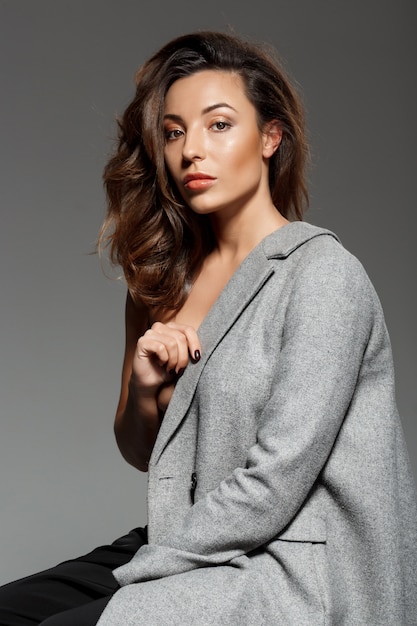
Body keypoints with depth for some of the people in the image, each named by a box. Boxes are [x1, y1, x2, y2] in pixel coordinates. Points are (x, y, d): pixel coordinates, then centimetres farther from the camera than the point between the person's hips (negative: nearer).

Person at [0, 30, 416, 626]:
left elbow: (275, 483, -18)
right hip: (200, 550, 6)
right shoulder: (171, 274, 9)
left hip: (294, 574, -6)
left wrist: (133, 574, -12)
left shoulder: (322, 273, -13)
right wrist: (144, 387, -6)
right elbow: (142, 453, 16)